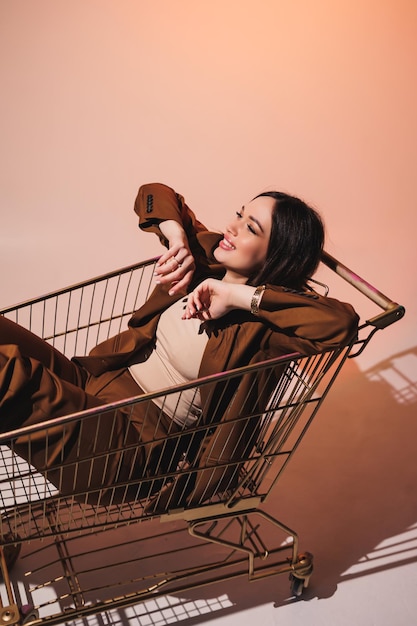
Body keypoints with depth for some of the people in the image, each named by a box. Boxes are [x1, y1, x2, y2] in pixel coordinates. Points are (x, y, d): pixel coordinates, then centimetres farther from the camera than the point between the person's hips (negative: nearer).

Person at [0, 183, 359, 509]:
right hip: (91, 381, 7)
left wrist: (242, 296, -28)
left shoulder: (262, 324, -14)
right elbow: (153, 194, 18)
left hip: (129, 448, -7)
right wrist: (177, 236, -3)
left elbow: (342, 321, -33)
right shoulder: (206, 256, 6)